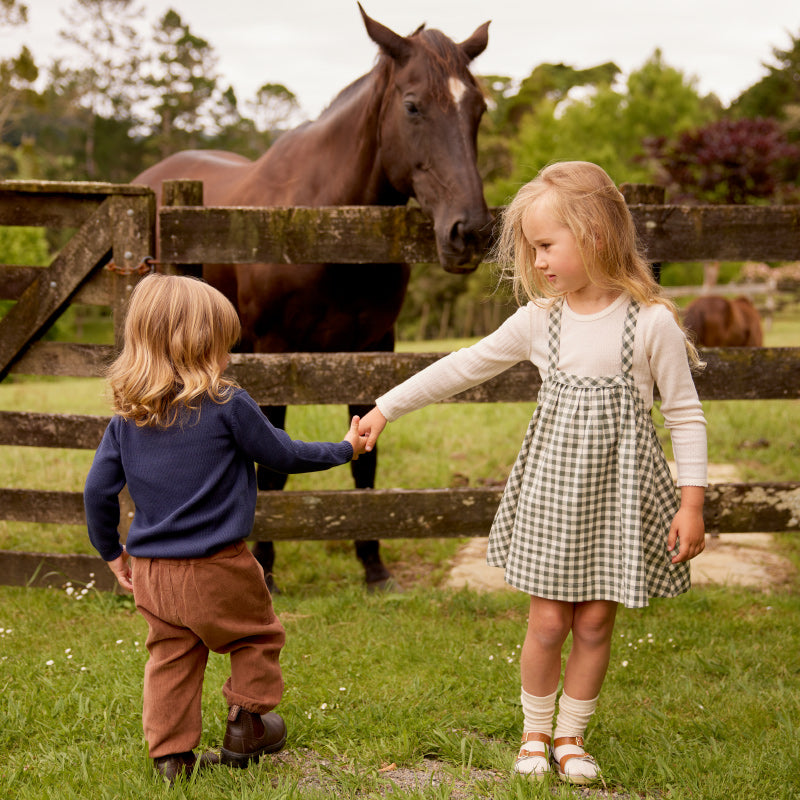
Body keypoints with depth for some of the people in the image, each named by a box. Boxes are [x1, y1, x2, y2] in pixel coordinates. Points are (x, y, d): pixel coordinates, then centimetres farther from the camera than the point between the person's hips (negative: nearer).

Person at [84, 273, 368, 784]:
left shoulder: (127, 416, 2)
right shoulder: (228, 405, -13)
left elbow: (99, 489, 4)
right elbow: (284, 455, -2)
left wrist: (111, 551, 19)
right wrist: (345, 449, 13)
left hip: (151, 572, 5)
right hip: (217, 569, -5)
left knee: (171, 657, 15)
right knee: (257, 637, 17)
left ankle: (171, 755, 16)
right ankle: (245, 730, 26)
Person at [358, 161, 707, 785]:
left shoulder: (651, 321, -11)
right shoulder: (539, 320, -1)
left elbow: (685, 414, -5)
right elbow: (462, 367, 6)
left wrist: (692, 501, -8)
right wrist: (385, 408, 7)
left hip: (619, 494, -2)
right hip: (551, 490, 2)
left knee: (595, 621, 7)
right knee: (548, 621, 5)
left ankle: (571, 735, 26)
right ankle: (535, 733, 26)